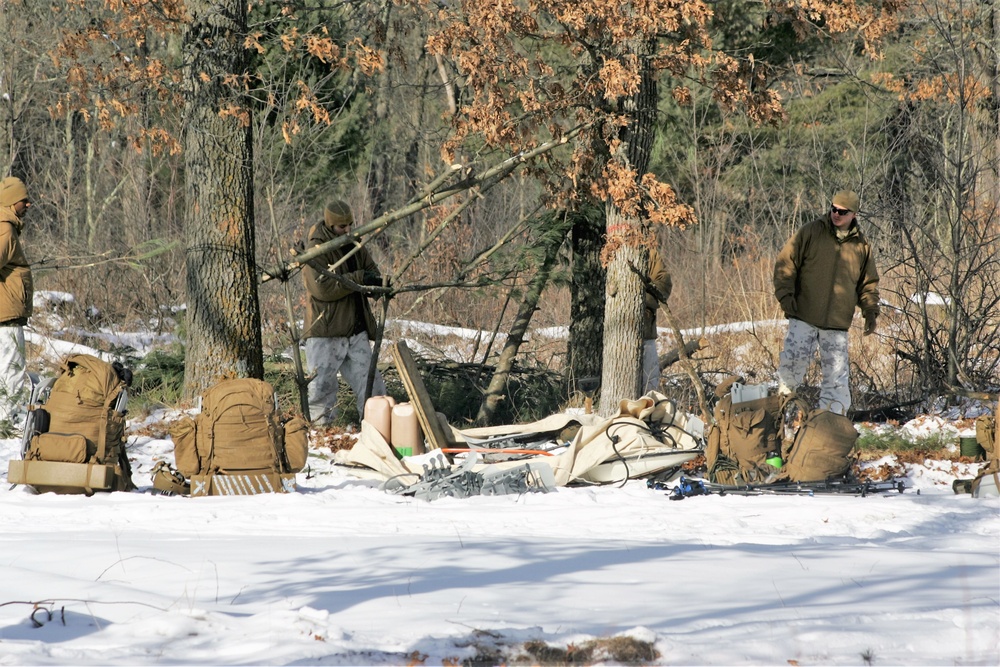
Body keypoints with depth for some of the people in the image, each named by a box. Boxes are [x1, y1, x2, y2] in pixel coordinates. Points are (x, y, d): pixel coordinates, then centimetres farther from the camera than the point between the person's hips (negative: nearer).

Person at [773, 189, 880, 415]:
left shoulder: (861, 246, 11)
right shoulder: (810, 233, 2)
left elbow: (868, 283, 20)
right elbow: (785, 263, 2)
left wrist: (871, 310, 6)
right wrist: (785, 294, -10)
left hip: (838, 324, 2)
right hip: (804, 318, -2)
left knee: (836, 373, 0)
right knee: (793, 359, -15)